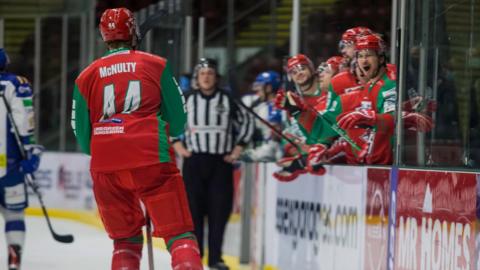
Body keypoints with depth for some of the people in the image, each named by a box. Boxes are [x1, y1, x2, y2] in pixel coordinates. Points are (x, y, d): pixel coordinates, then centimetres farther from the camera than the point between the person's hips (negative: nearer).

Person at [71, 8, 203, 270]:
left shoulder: (86, 77, 12)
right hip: (152, 160, -3)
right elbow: (178, 120, 9)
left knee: (125, 237, 16)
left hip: (106, 168, 3)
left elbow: (82, 133, 13)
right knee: (178, 232, -2)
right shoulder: (156, 65, 7)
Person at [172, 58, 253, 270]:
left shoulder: (227, 100, 3)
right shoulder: (187, 99, 2)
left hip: (221, 162, 0)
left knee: (220, 209, -2)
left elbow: (245, 123, 14)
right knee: (193, 208, -2)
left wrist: (238, 149, 7)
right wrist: (177, 145, 5)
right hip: (194, 159, 0)